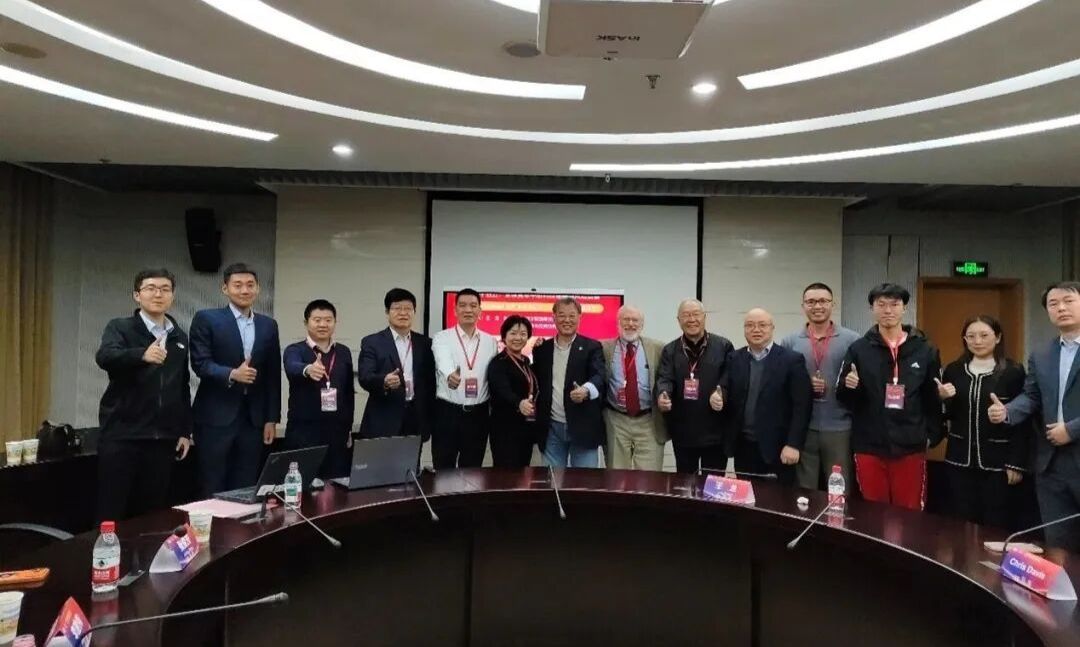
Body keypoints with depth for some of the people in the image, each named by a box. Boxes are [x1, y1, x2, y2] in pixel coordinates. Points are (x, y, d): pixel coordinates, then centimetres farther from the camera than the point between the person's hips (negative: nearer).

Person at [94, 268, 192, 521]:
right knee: (112, 511, 0)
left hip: (162, 438, 4)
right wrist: (142, 355, -42)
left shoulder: (180, 338, 11)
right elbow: (105, 357, -23)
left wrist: (185, 431, 11)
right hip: (121, 435, -3)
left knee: (152, 512, 8)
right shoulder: (120, 328, -1)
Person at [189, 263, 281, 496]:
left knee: (246, 488, 7)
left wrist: (272, 418, 7)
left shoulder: (268, 325, 10)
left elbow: (273, 375, 10)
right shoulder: (206, 319, -1)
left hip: (254, 418, 4)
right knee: (213, 489, 3)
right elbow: (200, 363, -9)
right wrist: (231, 374, -26)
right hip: (215, 417, -3)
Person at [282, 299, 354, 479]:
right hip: (304, 433, -3)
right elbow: (292, 368, -25)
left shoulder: (344, 352, 10)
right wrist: (308, 369, -47)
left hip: (337, 432, 3)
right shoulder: (294, 350, -2)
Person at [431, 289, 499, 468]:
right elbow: (444, 363, -25)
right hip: (447, 412, -2)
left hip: (478, 414, 3)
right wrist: (450, 376, -47)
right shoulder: (442, 338, -4)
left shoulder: (491, 341, 6)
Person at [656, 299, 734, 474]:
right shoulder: (670, 350, 6)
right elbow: (664, 378, -7)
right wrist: (662, 395, -29)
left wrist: (721, 394, -26)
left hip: (715, 431, -1)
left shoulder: (723, 346, 2)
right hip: (683, 432, 2)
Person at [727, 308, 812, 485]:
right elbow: (730, 400, 9)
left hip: (778, 448, -3)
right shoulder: (735, 359, 8)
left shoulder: (792, 360, -4)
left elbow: (801, 405, -8)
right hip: (743, 448, 3)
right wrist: (728, 441, 0)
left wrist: (793, 444, -13)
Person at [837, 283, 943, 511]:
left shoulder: (925, 350, 3)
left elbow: (934, 397, 8)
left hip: (910, 448, 0)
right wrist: (849, 387, -17)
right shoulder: (858, 349, 1)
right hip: (869, 447, 0)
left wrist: (933, 434, 1)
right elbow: (843, 398, 3)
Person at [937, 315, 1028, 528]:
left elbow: (1022, 422, -4)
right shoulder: (953, 370, 5)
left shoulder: (1013, 372, -5)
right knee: (962, 522, 8)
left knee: (996, 524, 5)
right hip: (960, 460, 3)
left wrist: (1017, 463, -8)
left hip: (997, 462, -3)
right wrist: (944, 399, -10)